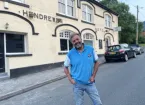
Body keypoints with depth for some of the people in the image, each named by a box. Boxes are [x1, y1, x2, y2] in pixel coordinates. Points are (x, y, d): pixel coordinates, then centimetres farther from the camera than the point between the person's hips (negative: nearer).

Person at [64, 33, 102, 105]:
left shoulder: (91, 49, -2)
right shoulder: (70, 54, -5)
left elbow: (96, 63, 7)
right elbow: (66, 68, 5)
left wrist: (93, 76, 0)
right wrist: (70, 79, -5)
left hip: (90, 83, 1)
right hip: (77, 84, -1)